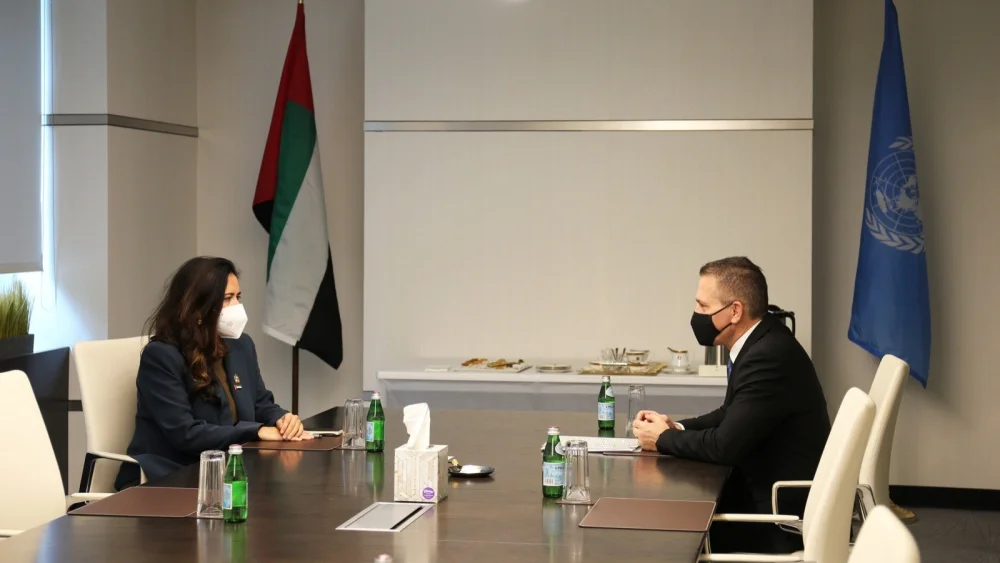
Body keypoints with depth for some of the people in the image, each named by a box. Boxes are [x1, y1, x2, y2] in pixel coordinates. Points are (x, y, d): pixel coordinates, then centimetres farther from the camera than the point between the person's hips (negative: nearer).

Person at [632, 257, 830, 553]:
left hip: (787, 512, -8)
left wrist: (664, 439, -8)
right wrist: (677, 427, 2)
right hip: (774, 490, 8)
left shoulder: (769, 356, -25)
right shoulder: (760, 341, 4)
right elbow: (732, 414, 17)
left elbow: (725, 445, -24)